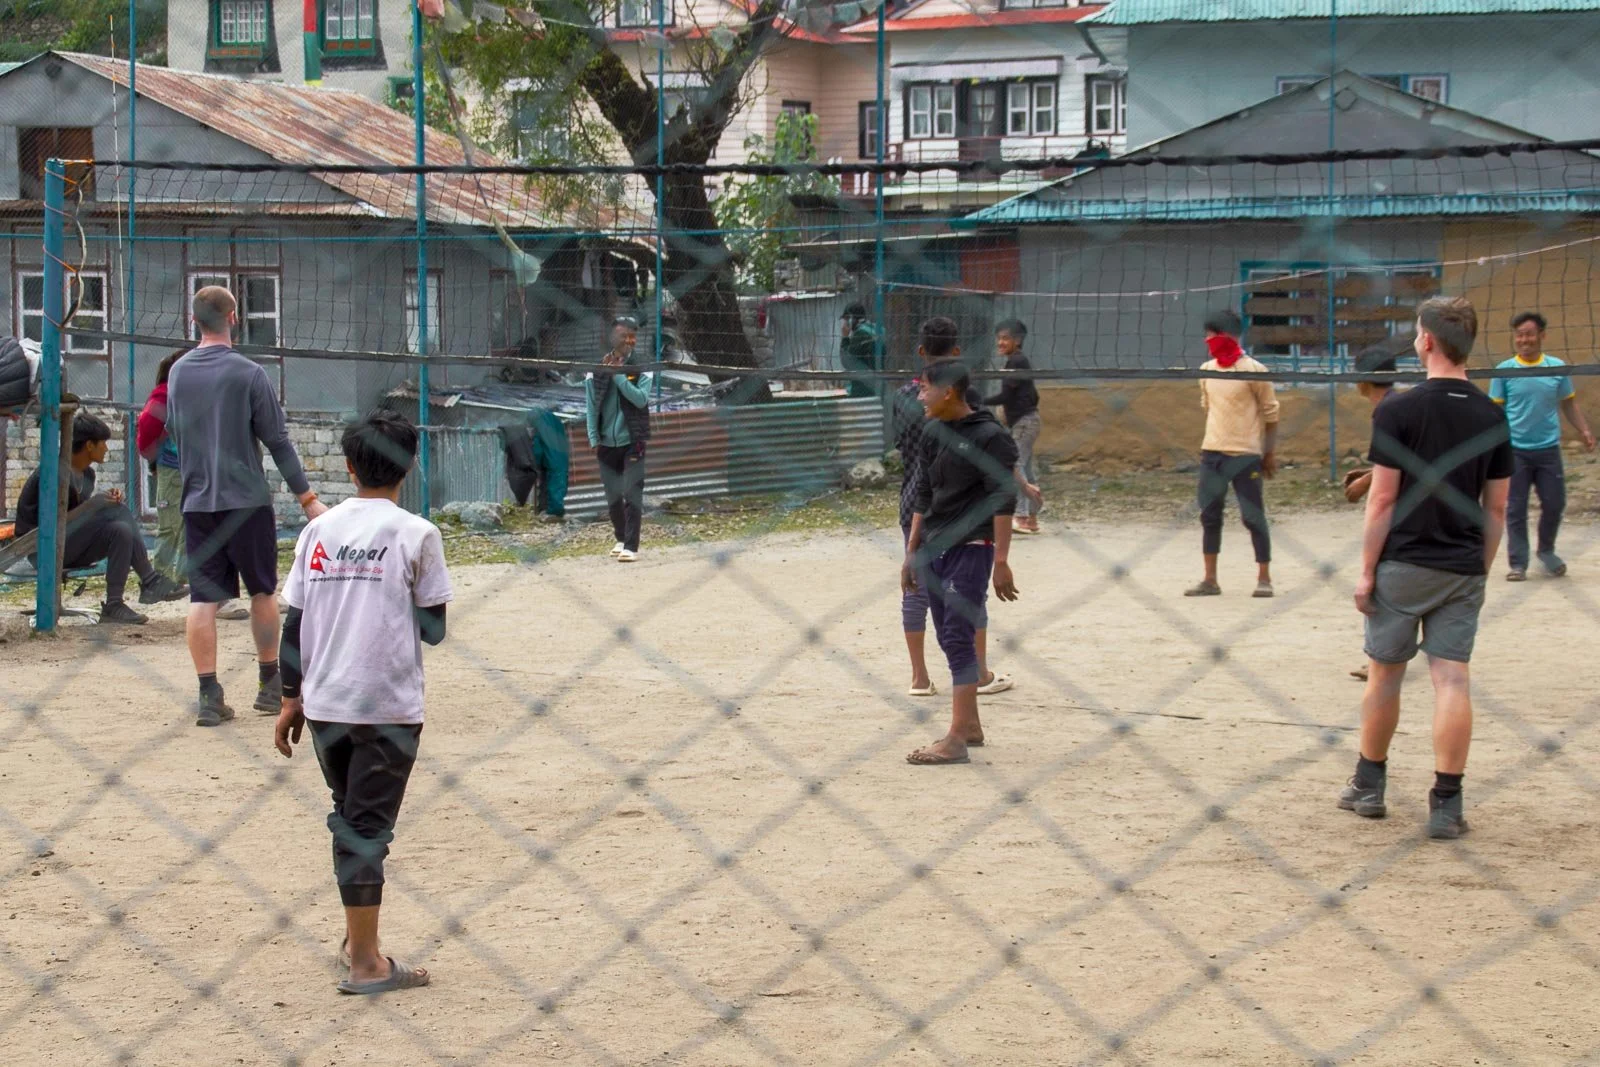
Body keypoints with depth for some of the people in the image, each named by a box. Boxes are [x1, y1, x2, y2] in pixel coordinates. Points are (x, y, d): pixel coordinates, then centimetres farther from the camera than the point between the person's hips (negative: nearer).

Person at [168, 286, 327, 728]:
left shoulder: (178, 373, 5)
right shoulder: (249, 374, -9)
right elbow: (277, 441, -8)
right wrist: (306, 497, -4)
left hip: (196, 501, 4)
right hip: (246, 500, -3)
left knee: (203, 599, 2)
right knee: (263, 591, 11)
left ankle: (209, 696, -4)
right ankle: (270, 686, 18)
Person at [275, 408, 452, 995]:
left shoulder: (318, 530, 4)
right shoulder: (416, 534, -6)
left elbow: (293, 623, 5)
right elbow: (434, 630, -4)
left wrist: (291, 699, 13)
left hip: (324, 704, 4)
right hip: (389, 705, -4)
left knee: (349, 820, 19)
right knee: (367, 826, -1)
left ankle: (359, 934, 29)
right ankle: (365, 963, -2)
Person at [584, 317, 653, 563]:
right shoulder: (597, 368, 1)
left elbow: (641, 399, -16)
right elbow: (591, 406, 4)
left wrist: (618, 376, -18)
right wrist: (594, 439, -2)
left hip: (632, 442, -2)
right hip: (607, 443, 2)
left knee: (632, 495, -7)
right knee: (613, 497, 10)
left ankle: (631, 546, -6)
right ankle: (621, 539, 28)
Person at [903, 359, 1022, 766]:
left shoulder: (990, 437, -11)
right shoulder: (933, 435, 11)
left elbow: (1002, 502, -13)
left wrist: (1001, 561, -17)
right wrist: (912, 554, 17)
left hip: (971, 549, -8)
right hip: (933, 549, 8)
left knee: (959, 638, -11)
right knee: (948, 637, 12)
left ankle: (955, 741, -13)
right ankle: (970, 724, 25)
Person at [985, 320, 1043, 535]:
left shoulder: (1015, 362, -13)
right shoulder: (1021, 361, 17)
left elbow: (1005, 396, -18)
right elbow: (1033, 395, 21)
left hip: (1023, 422, -10)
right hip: (1027, 420, 10)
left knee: (1016, 465, -14)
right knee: (1026, 469, 11)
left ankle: (1021, 517, -21)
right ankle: (1031, 518, 14)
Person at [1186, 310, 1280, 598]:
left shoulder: (1253, 370, -9)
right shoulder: (1206, 370, 9)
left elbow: (1270, 413, -4)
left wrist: (1270, 452, -6)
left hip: (1245, 455, -6)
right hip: (1212, 454, 6)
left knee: (1253, 517, -3)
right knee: (1210, 515, 7)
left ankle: (1264, 579, 5)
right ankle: (1210, 580, 14)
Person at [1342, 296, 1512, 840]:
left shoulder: (1399, 411, -10)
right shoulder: (1492, 417, 4)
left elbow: (1383, 499, -10)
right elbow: (1496, 507, 8)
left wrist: (1367, 571, -3)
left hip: (1404, 565, -3)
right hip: (1462, 570, 3)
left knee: (1385, 675, 10)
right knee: (1452, 679, 0)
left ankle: (1369, 785, 23)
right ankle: (1446, 805, -3)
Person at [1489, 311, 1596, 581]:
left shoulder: (1557, 367, 4)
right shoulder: (1504, 371, -1)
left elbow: (1569, 403, 13)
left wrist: (1584, 430, 3)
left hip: (1548, 449, 2)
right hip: (1514, 450, -2)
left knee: (1554, 504, 6)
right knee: (1516, 509, 1)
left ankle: (1546, 551, 30)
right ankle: (1518, 564, 8)